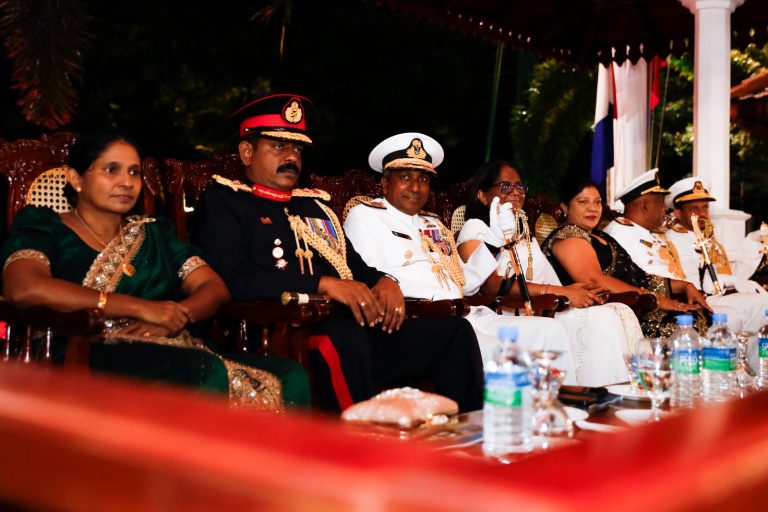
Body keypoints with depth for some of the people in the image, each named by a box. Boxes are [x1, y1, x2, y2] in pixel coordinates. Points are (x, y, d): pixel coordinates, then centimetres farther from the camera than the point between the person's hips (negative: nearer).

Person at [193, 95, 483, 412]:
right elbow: (233, 279, -10)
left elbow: (357, 267, 30)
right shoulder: (222, 202, 7)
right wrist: (323, 284, -17)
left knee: (455, 332, -7)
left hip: (358, 328, 7)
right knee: (344, 336, -38)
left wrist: (384, 283, 5)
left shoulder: (315, 205, 28)